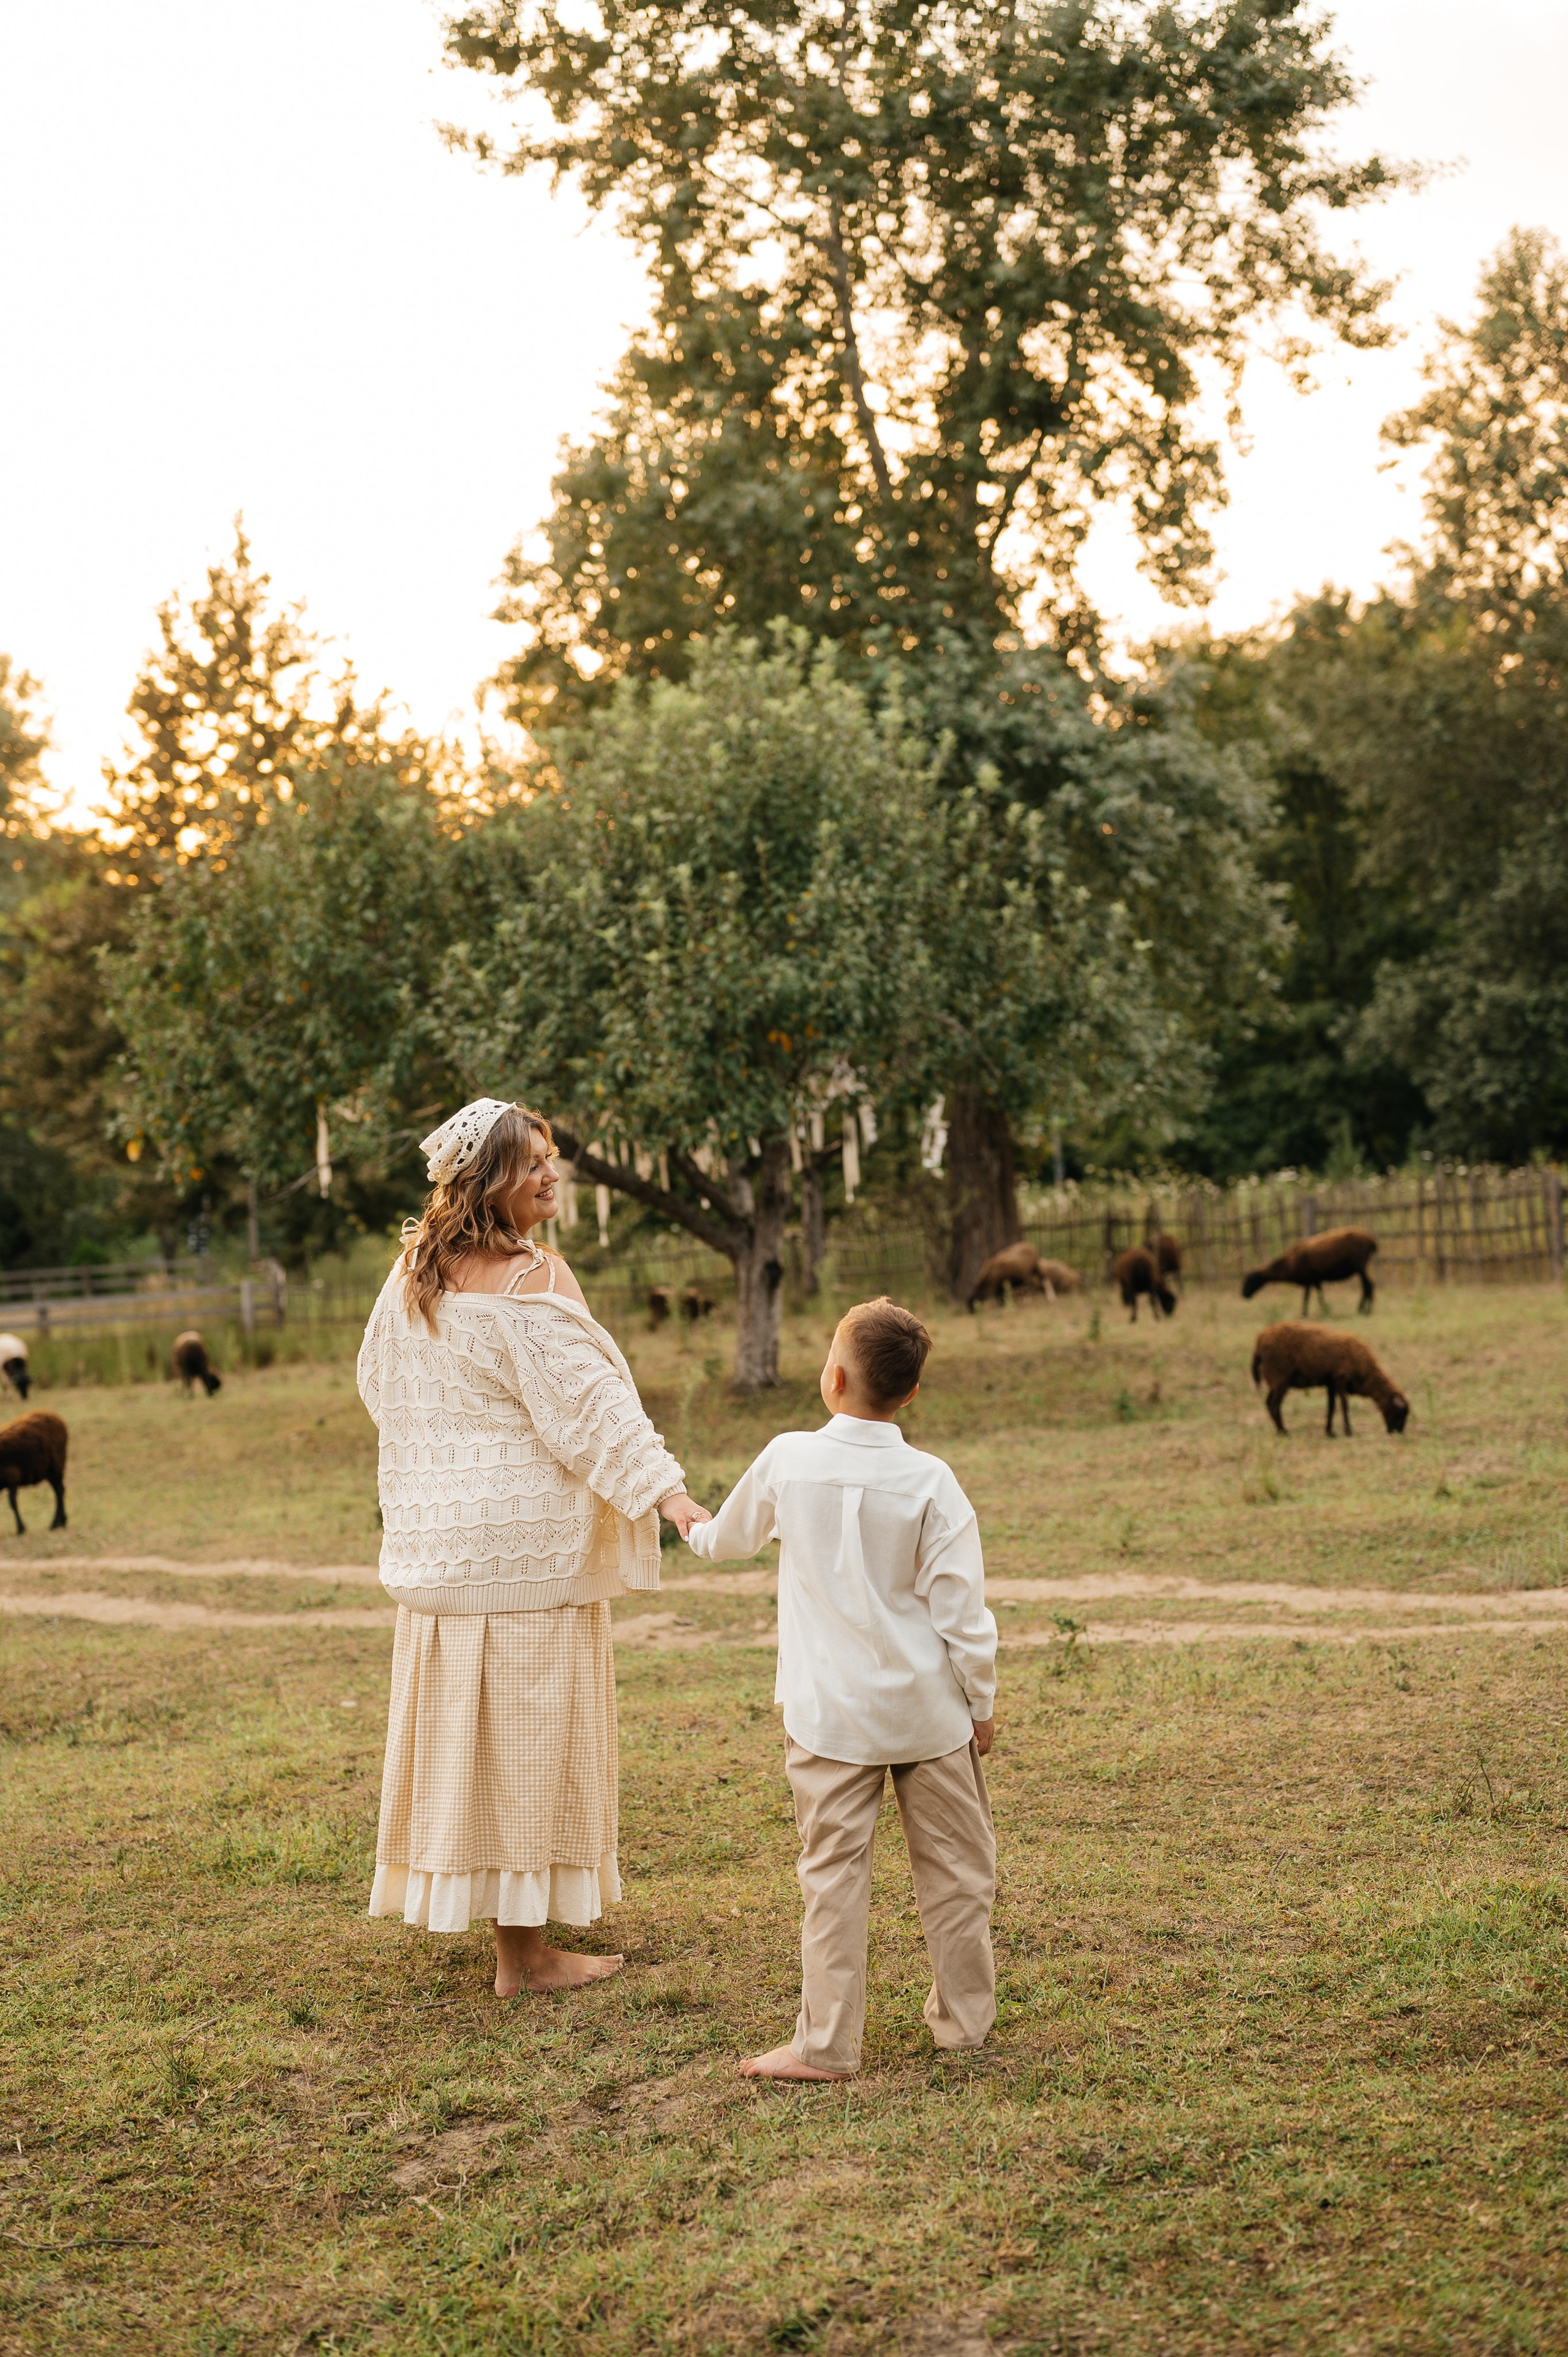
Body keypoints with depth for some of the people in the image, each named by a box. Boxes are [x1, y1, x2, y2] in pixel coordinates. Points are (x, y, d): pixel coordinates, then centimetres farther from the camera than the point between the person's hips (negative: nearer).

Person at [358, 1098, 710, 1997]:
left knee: (462, 1719, 19)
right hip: (526, 1531, -8)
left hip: (437, 1532, 8)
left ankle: (456, 1891, 33)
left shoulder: (414, 1272, 6)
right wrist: (667, 1490, -27)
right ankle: (524, 1948, 6)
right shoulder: (528, 1286, -18)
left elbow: (382, 1385, 20)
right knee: (525, 1729, -1)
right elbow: (588, 1399, -24)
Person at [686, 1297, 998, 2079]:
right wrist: (981, 1702, 5)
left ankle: (826, 2043, 7)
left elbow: (729, 1537, 14)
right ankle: (963, 2017, 26)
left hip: (828, 1713, 0)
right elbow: (961, 1609, -8)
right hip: (927, 1708, 0)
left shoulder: (787, 1461, -6)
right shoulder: (929, 1482, -10)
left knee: (833, 1874, 4)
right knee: (953, 1865, 15)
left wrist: (694, 1529, 38)